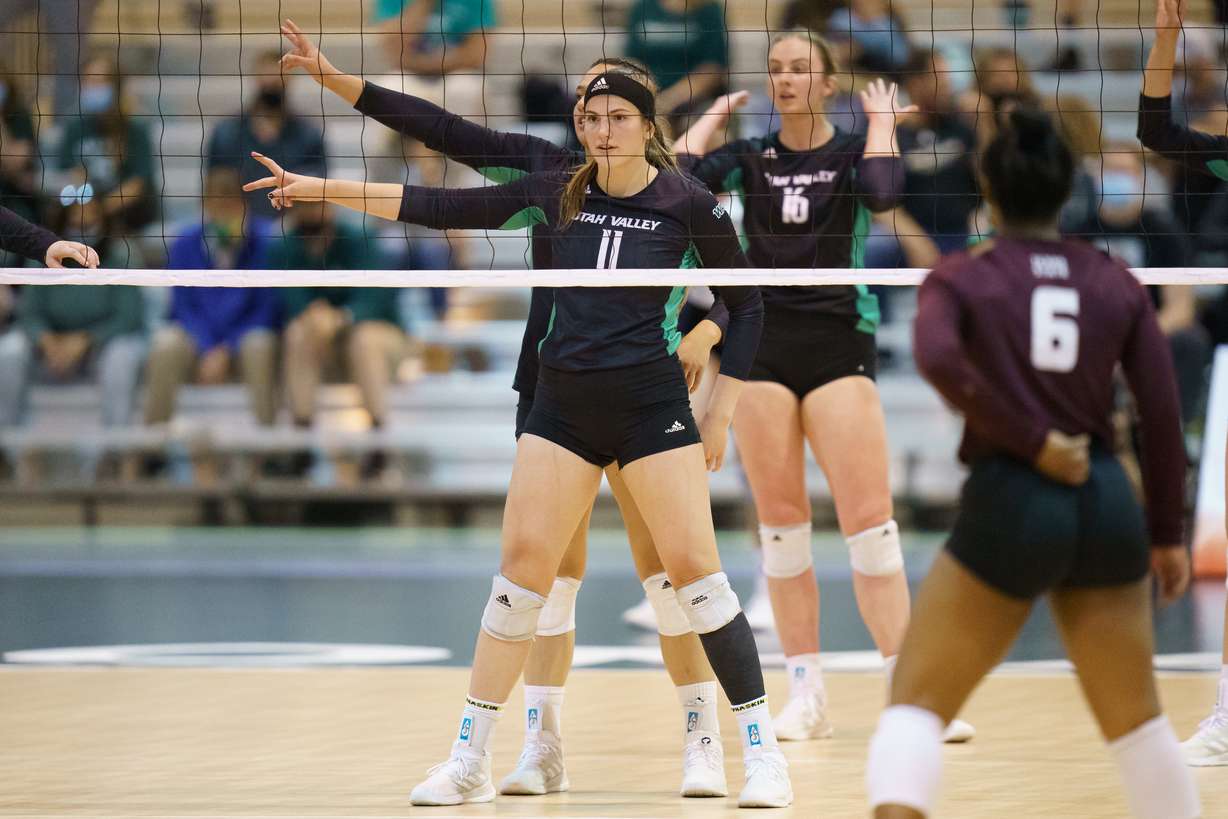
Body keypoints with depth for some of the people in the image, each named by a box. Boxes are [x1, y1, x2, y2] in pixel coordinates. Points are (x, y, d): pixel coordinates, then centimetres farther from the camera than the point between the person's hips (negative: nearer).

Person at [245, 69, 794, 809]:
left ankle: (763, 751, -1)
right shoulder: (557, 194, 3)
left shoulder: (690, 205, -6)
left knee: (695, 568, -10)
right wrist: (322, 188, 5)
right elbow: (440, 208, 7)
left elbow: (747, 305, 4)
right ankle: (469, 761, 6)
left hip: (651, 404, -3)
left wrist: (722, 408, 0)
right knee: (522, 567, 0)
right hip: (563, 406, 3)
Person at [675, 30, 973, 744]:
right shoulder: (748, 158, 9)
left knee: (871, 521, -9)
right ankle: (807, 696, 6)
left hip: (840, 348, -2)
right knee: (782, 525, 1)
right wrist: (714, 115, 3)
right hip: (762, 349, 2)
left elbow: (883, 192, -18)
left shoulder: (854, 151, 4)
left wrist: (882, 120, -5)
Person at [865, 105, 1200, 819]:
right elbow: (1163, 415, 5)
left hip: (1010, 503, -3)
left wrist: (1033, 441, -15)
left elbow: (939, 359, -21)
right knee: (1136, 718, 17)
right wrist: (1168, 535, 12)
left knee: (918, 701, 4)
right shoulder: (1116, 283, 9)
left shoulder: (962, 279, 1)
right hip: (1107, 504, 3)